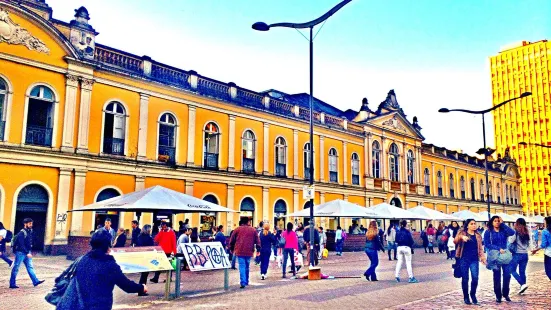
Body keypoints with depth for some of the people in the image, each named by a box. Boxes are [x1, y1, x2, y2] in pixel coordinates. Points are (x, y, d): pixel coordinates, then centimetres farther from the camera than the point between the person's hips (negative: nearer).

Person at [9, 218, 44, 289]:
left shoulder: (30, 231, 8)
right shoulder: (22, 233, -15)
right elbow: (21, 244, -20)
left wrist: (29, 252, 10)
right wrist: (27, 253, -23)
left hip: (27, 252, 8)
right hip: (20, 252, -8)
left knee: (30, 267, 5)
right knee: (16, 268, 2)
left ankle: (35, 281, 3)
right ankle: (12, 284, 10)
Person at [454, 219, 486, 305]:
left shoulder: (478, 236, 14)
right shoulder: (462, 233, 4)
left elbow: (480, 248, 16)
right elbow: (455, 241, -10)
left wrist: (483, 257, 2)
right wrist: (461, 237, -29)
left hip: (474, 259, 2)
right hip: (464, 259, -2)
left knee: (475, 278, -8)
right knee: (465, 278, 1)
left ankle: (473, 294, 15)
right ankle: (466, 296, 16)